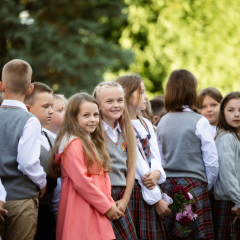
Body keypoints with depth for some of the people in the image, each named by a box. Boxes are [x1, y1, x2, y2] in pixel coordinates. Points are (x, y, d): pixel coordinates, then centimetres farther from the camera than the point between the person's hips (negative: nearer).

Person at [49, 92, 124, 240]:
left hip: (98, 211, 9)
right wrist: (106, 206, -10)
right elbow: (81, 181, -16)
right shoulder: (74, 143, -11)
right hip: (81, 211, -9)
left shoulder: (93, 143, 19)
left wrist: (111, 204, 5)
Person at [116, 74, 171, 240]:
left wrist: (156, 173, -17)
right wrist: (157, 200, -13)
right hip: (135, 190, -7)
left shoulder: (146, 124, 15)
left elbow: (155, 156, 8)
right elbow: (137, 164, -13)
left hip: (151, 190, 7)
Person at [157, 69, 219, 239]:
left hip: (167, 186, 5)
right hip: (193, 186, -5)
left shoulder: (162, 122, 6)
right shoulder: (199, 122, -7)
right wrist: (208, 185, 8)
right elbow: (211, 160, -7)